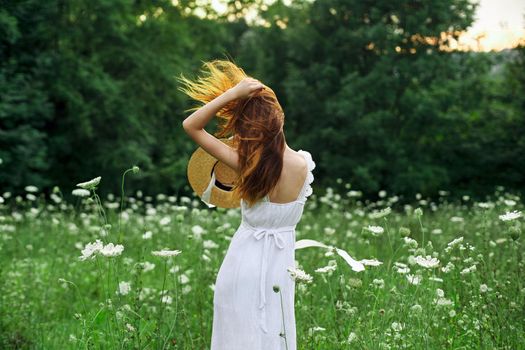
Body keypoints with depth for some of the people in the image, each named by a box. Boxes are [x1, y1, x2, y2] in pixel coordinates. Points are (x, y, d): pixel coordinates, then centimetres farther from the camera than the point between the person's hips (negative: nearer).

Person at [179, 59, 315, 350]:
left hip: (243, 261, -2)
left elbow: (190, 125, -13)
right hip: (277, 264, 2)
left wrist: (232, 94, -16)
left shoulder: (247, 164, -19)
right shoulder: (303, 164, -11)